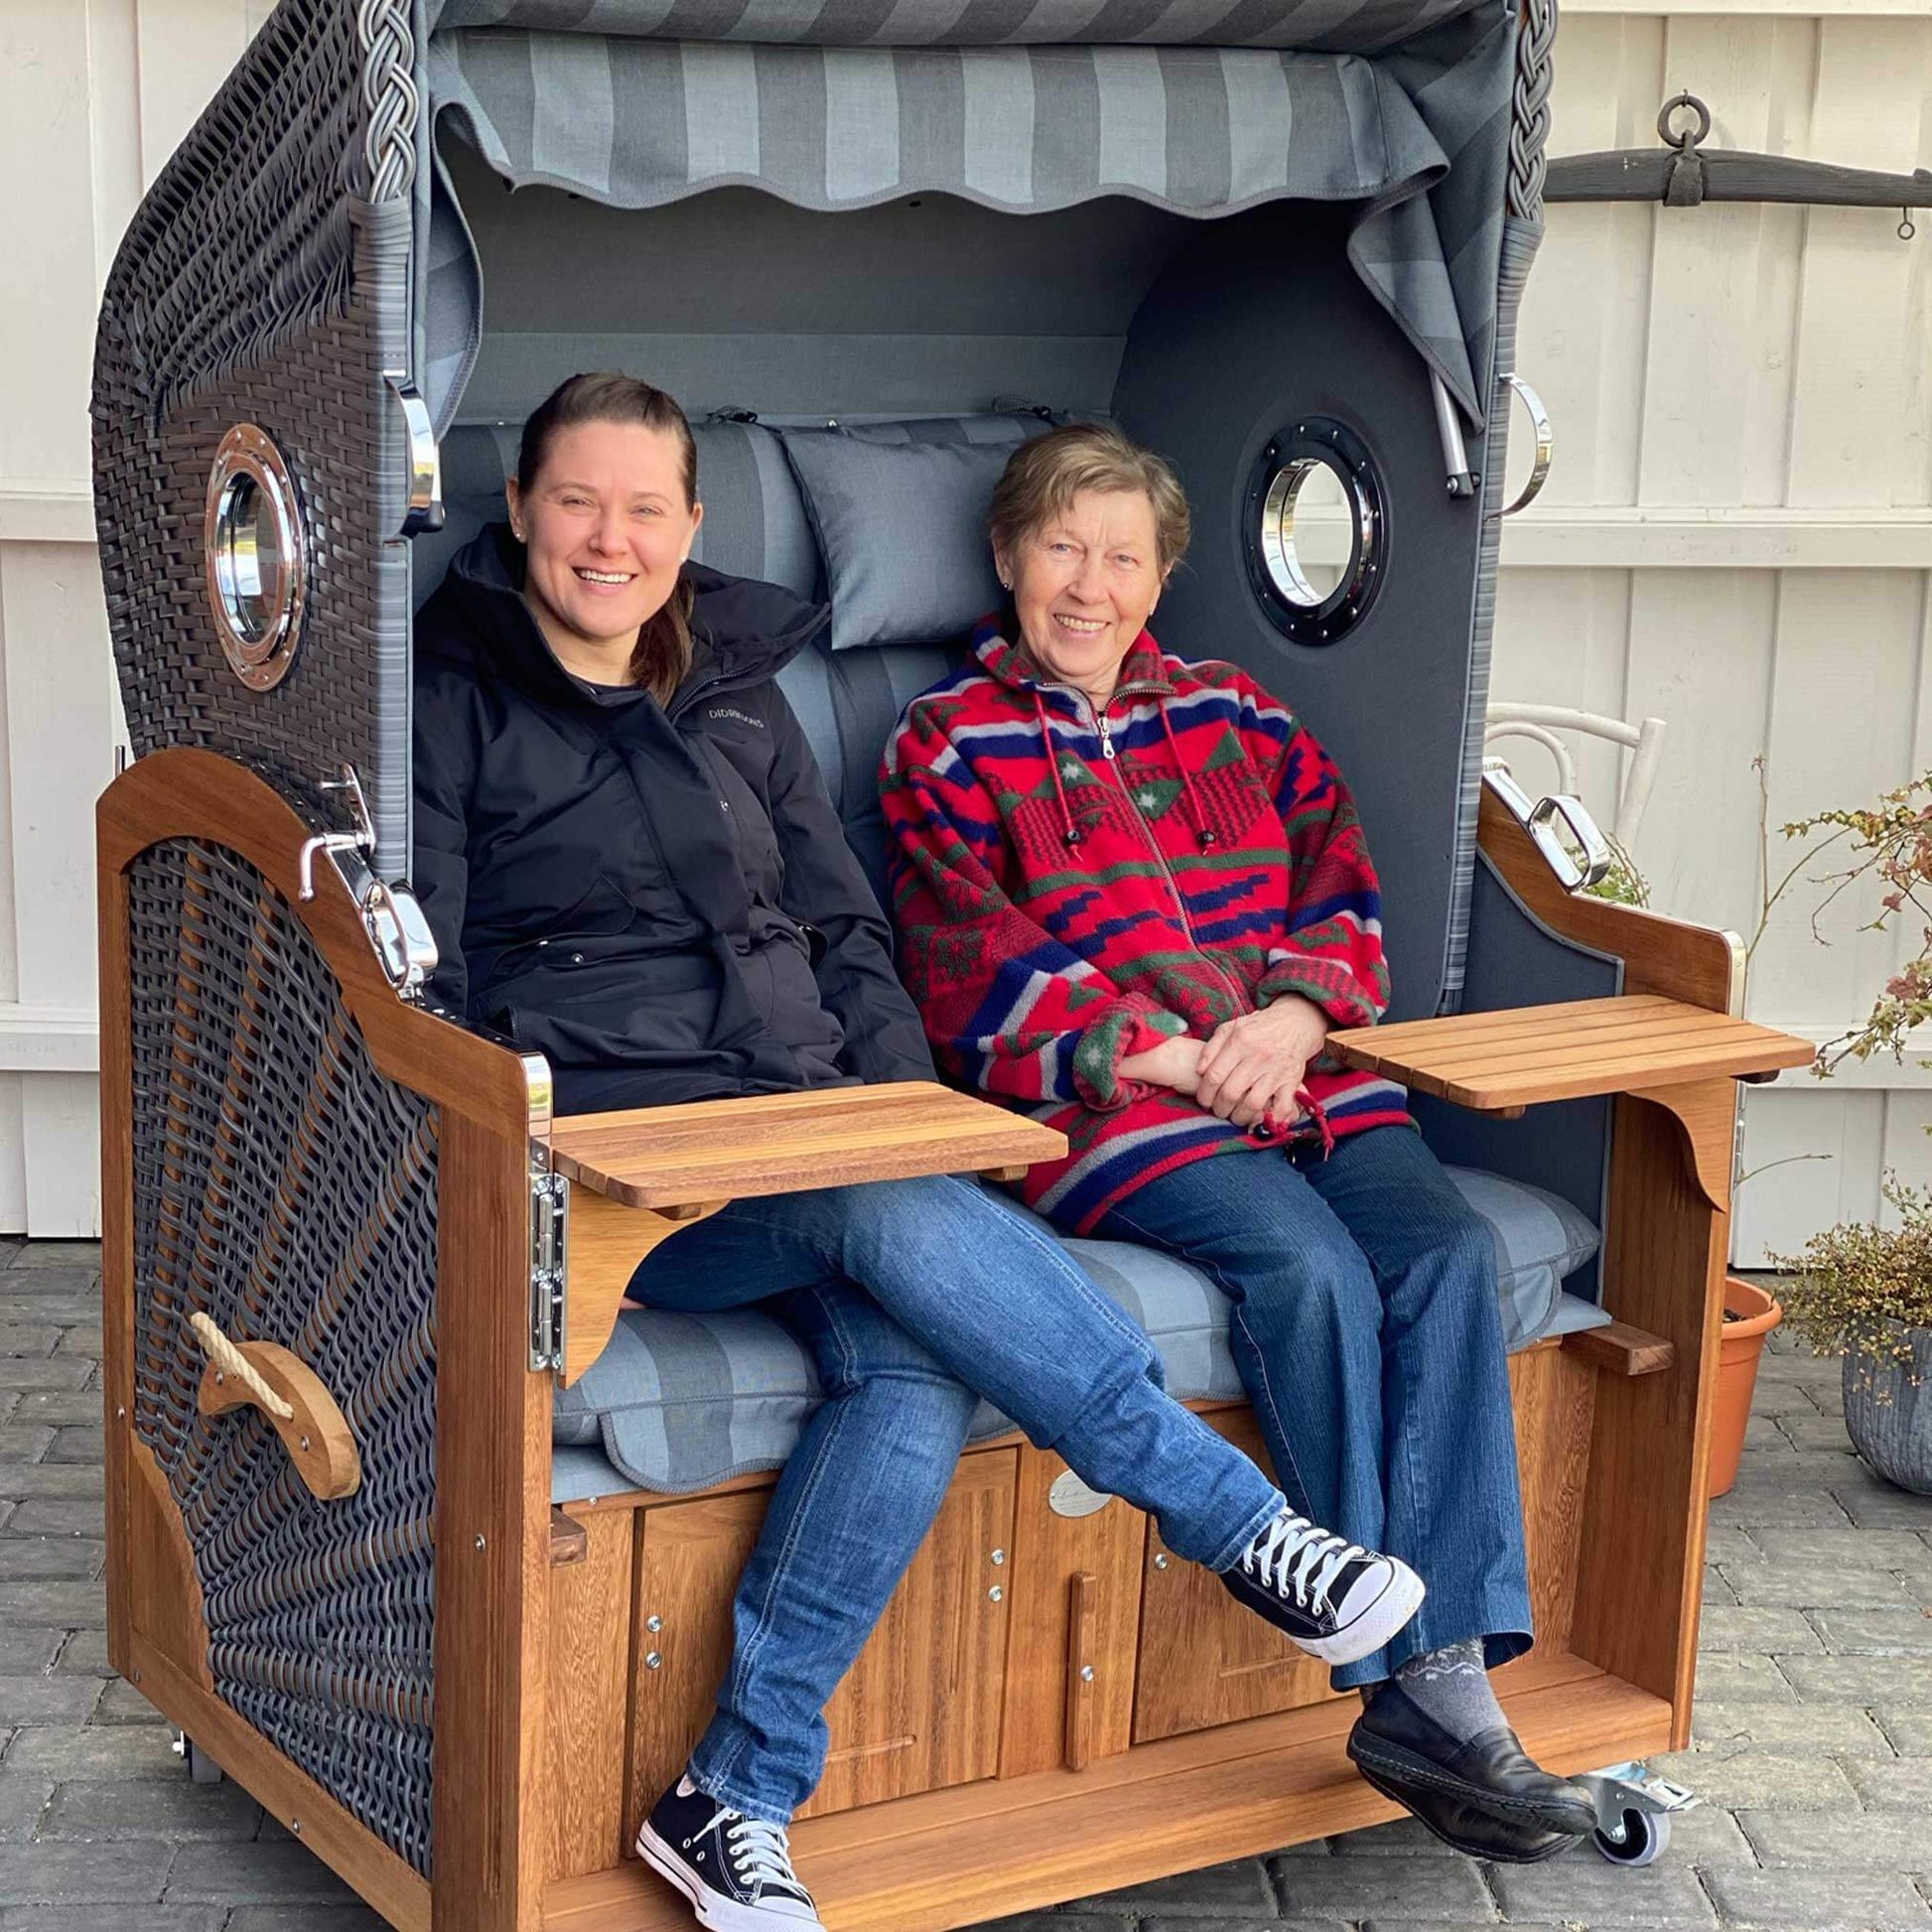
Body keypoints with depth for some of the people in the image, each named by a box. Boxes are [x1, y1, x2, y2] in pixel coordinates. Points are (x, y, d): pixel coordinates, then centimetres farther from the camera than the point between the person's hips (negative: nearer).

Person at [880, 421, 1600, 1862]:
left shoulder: (1234, 716, 25)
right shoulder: (949, 747, 11)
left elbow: (1344, 886, 17)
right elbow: (978, 972, -1)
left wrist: (1293, 1013, -6)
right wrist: (1176, 1057, -13)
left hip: (1310, 1075, 5)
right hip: (1101, 1107, -4)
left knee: (1450, 1255, -25)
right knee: (1312, 1268, -31)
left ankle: (1446, 1676, -28)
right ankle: (1403, 1680, -26)